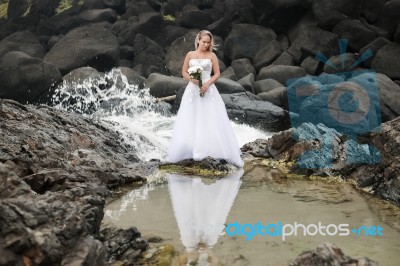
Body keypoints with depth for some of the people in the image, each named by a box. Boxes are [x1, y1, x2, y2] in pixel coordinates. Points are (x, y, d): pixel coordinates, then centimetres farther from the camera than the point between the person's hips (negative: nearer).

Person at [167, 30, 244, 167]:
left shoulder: (212, 56, 3)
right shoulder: (190, 55, 7)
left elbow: (217, 74, 2)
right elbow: (184, 72, 8)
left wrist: (207, 83, -14)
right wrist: (191, 79, -12)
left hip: (208, 91, -1)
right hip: (193, 90, 2)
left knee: (212, 121, -5)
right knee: (189, 122, 0)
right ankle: (191, 151, 8)